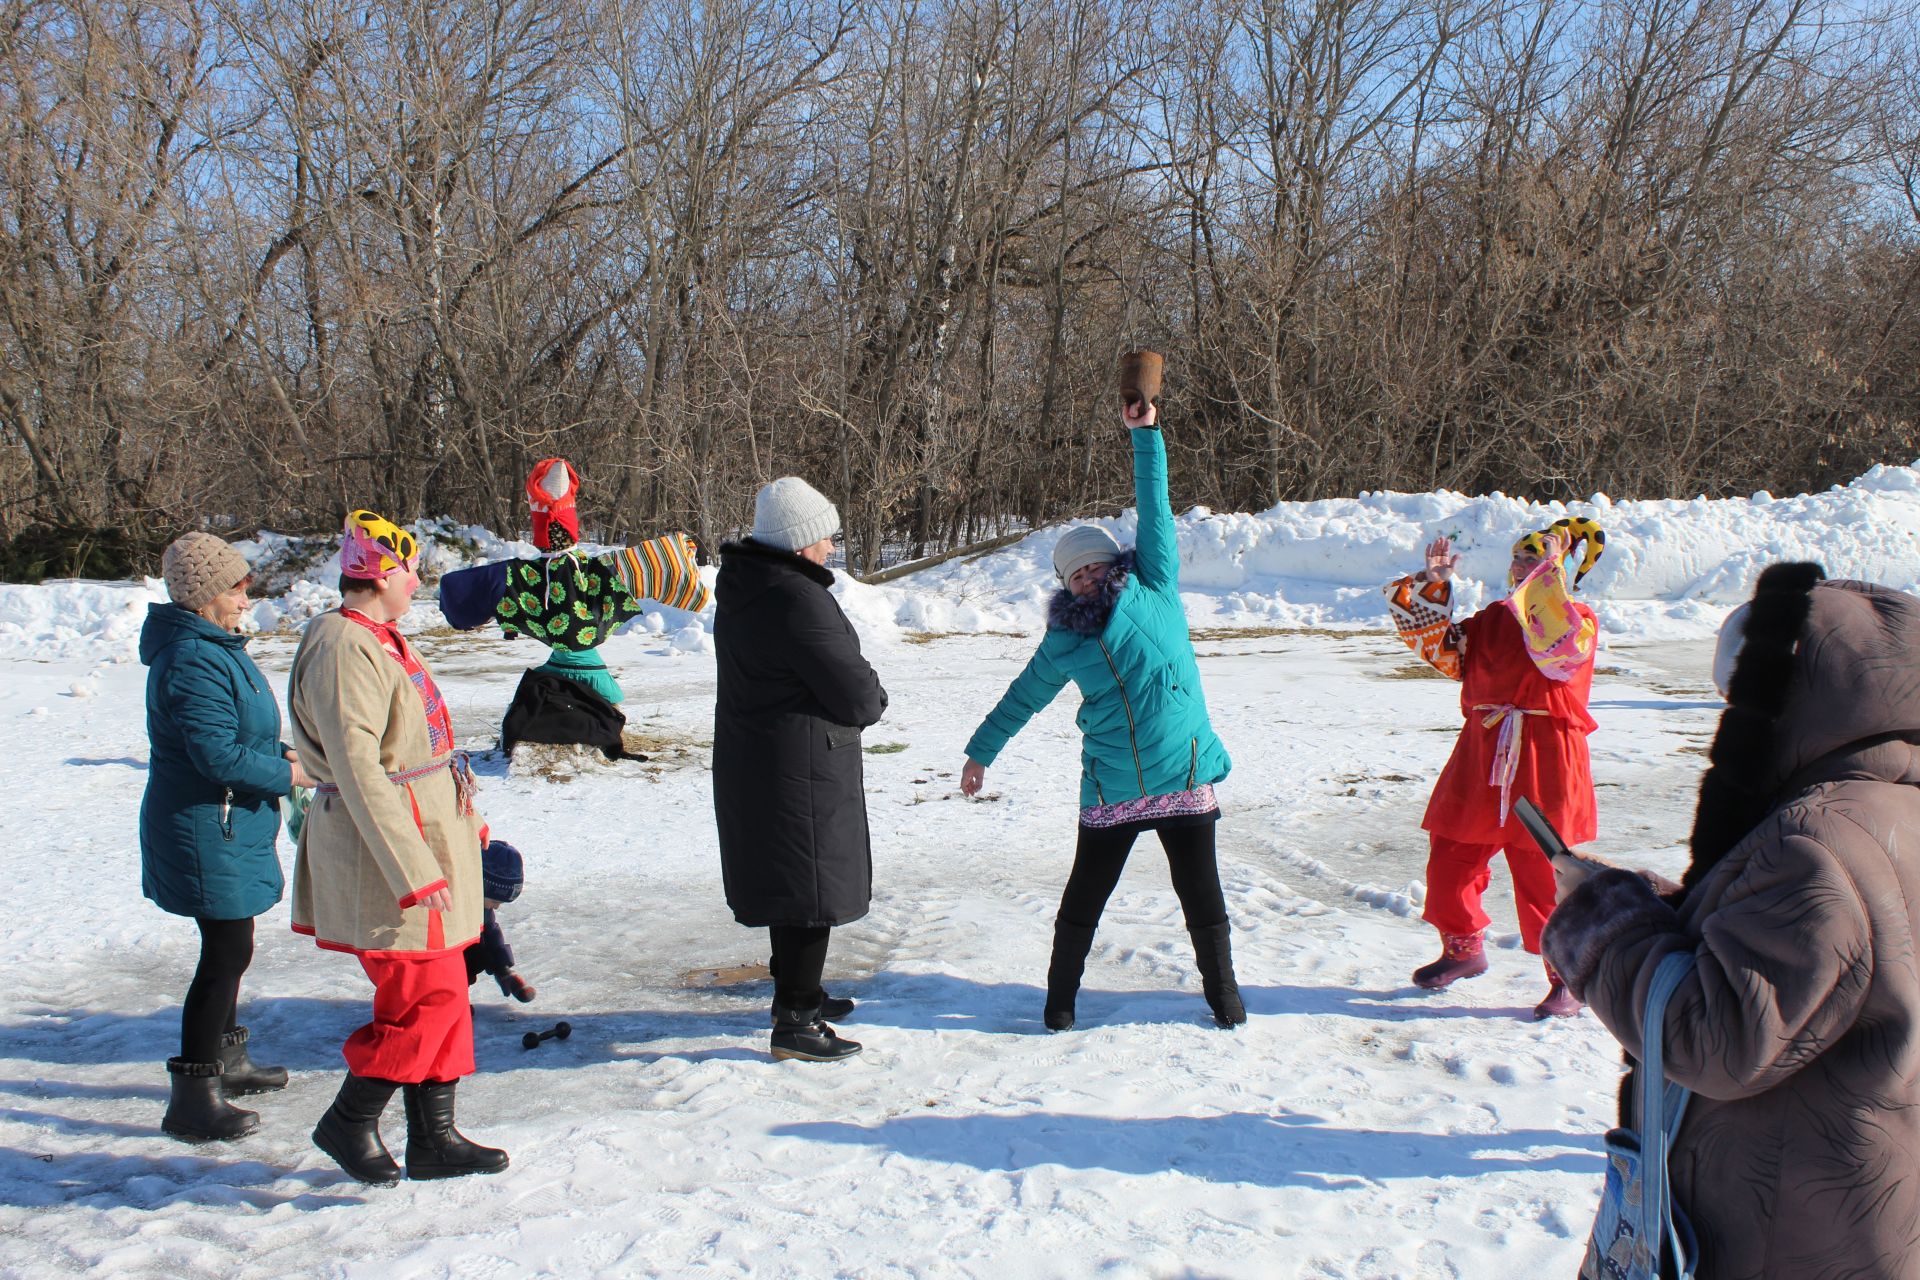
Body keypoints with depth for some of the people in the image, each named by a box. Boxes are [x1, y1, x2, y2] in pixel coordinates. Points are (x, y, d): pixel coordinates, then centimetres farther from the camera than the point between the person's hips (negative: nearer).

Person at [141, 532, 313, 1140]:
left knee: (228, 947, 20)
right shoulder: (193, 662, -21)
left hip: (229, 827, 11)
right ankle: (192, 1097, 0)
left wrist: (281, 754, 4)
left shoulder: (216, 648, 13)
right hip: (206, 832, -11)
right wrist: (288, 774, -15)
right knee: (228, 953, -7)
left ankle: (225, 1059, 35)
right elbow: (218, 754, -25)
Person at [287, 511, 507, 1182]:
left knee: (442, 989, 12)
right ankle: (349, 1122, 13)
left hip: (427, 836, 10)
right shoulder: (343, 649, -18)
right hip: (384, 848, -10)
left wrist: (465, 819, 26)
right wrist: (413, 869, -26)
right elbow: (357, 768, -24)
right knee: (426, 996, -4)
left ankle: (434, 1136, 21)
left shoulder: (380, 639, 13)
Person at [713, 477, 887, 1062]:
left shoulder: (742, 588, 8)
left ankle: (799, 993, 37)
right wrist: (873, 696, 3)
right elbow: (857, 699, -20)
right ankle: (794, 1022, 7)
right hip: (801, 770, -10)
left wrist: (860, 689, 3)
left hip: (750, 762, 10)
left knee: (789, 883, 22)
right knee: (811, 888, 0)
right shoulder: (798, 599, -23)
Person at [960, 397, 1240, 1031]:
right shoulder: (1066, 640, 5)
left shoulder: (1154, 593, 0)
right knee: (1083, 900, 9)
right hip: (1110, 787, 2)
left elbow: (1155, 510, -3)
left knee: (1202, 896, 8)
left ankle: (1223, 991, 27)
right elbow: (1023, 696, 17)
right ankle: (1060, 997, 26)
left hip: (1184, 775, -1)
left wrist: (1145, 435, -6)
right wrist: (980, 752, 22)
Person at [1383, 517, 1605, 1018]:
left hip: (1544, 760, -6)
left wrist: (1549, 575, -23)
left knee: (1544, 873, -3)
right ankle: (1463, 947, 32)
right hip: (1482, 757, 6)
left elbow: (1562, 649, -24)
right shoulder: (1491, 620, 14)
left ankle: (1568, 976, 13)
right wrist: (1433, 586, 7)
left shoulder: (1576, 619, -3)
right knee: (1450, 855, 10)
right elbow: (1442, 648, 17)